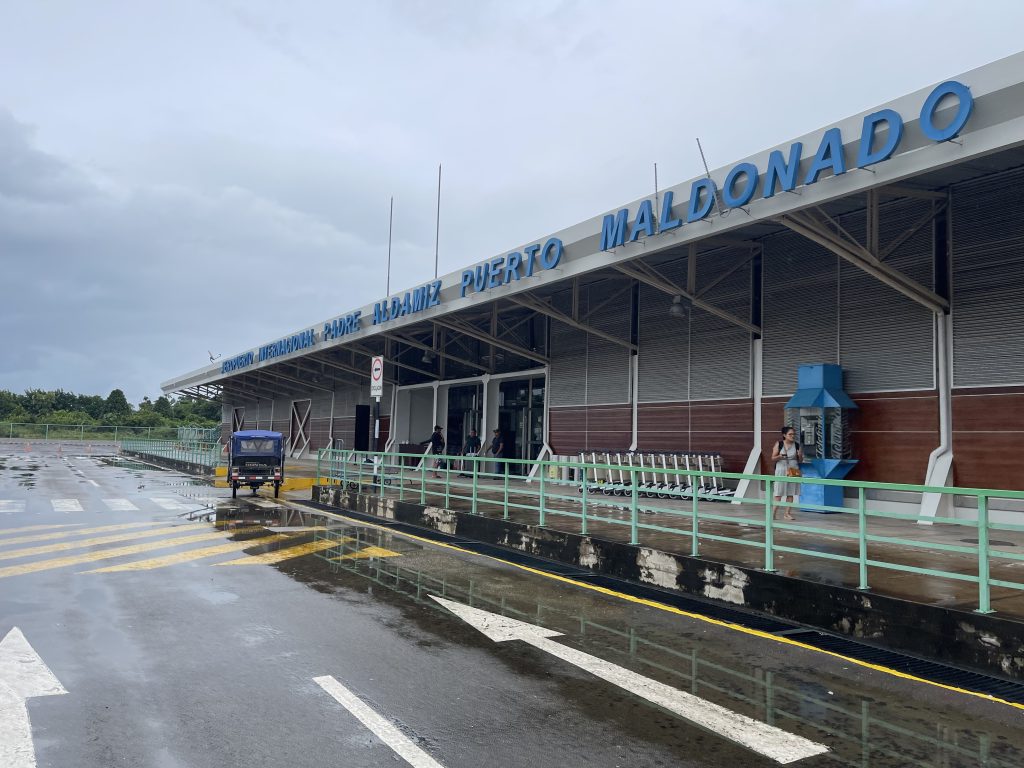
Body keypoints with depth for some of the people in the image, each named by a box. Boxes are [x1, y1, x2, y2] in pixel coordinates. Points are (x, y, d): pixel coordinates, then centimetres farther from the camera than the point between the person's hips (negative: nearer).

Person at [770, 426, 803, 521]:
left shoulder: (797, 445, 4)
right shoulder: (778, 444, -1)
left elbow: (800, 461, 8)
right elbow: (773, 458, 0)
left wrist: (800, 455, -13)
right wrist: (779, 456, -20)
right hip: (781, 471, -3)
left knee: (790, 493, 2)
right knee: (778, 493, -4)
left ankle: (787, 513, 8)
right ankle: (774, 513, -2)